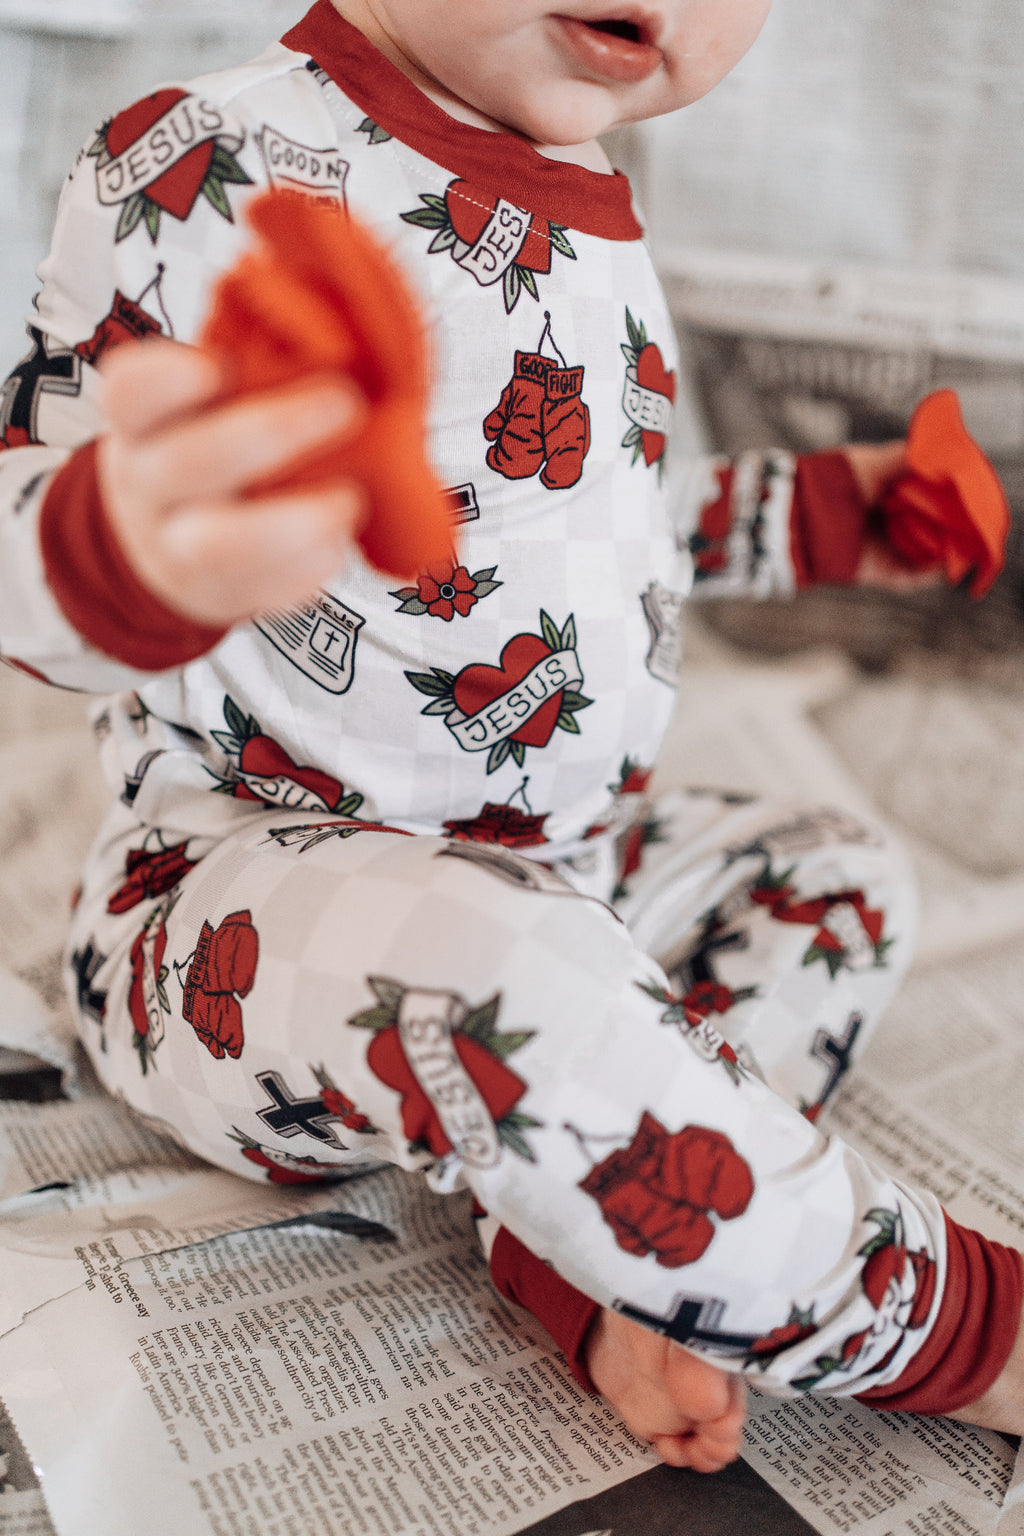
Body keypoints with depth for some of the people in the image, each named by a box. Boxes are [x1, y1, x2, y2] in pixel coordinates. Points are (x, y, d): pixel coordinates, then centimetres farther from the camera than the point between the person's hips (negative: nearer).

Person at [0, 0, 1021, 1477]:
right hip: (243, 877, -8)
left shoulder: (594, 220, 8)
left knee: (847, 876, 12)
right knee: (505, 972, -38)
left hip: (566, 862, 9)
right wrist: (144, 543, -50)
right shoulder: (212, 173, -18)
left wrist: (804, 516, 23)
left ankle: (595, 1254, -11)